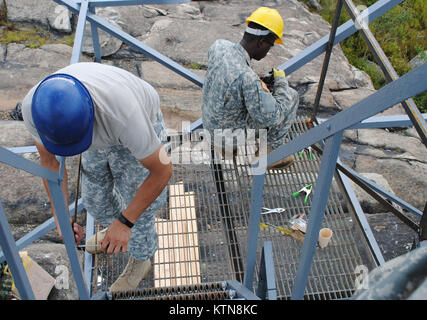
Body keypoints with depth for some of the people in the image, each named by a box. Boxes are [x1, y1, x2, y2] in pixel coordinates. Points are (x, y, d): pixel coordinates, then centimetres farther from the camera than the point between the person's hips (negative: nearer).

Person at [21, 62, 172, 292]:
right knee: (95, 198, 20)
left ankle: (139, 260, 40)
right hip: (102, 128, 5)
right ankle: (116, 232, 55)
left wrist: (125, 223, -28)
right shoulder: (34, 107, -32)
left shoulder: (122, 111, -48)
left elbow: (163, 170, -32)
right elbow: (49, 159, -11)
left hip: (142, 129, -4)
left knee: (135, 207, 7)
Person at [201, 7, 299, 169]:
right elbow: (271, 117, -26)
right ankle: (271, 152, 12)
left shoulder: (218, 46, -13)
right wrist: (281, 81, -12)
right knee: (291, 95, -2)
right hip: (233, 133, -7)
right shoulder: (248, 78, -36)